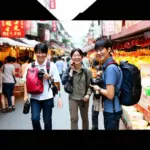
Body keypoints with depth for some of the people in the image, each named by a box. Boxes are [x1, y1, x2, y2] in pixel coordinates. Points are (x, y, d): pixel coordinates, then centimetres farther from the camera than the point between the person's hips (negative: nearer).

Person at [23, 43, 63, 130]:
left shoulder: (52, 66, -4)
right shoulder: (30, 66, 0)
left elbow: (57, 82, -1)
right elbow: (26, 81, 5)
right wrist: (26, 94, 0)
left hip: (47, 97, -1)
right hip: (35, 97, 1)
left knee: (47, 120, 10)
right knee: (35, 118, -9)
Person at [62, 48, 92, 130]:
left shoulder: (87, 71, -6)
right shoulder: (69, 69, -4)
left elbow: (90, 85, 0)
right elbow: (63, 82, -17)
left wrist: (88, 94, -16)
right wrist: (71, 70, -17)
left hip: (84, 98, 1)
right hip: (73, 98, 0)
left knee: (85, 118, 18)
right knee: (74, 119, -2)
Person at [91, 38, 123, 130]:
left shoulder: (110, 68, -23)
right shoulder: (108, 66, 7)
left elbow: (110, 94, -26)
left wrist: (98, 89, -10)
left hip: (111, 111, -9)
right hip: (111, 109, 9)